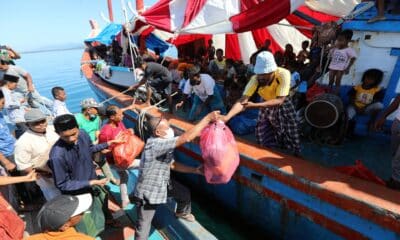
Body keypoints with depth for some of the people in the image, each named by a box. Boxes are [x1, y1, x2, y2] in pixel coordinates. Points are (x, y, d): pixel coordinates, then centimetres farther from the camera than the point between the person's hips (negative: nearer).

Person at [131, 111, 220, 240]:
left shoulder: (164, 144, -4)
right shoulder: (155, 144, -35)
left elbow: (172, 164, 3)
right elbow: (187, 137, -42)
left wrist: (194, 170, -4)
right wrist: (208, 118, -37)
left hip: (164, 183, 9)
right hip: (147, 192, -9)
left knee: (184, 193, 23)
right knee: (143, 227, 4)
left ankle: (182, 213, 54)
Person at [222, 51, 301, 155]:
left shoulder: (283, 74, -35)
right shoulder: (255, 79, -30)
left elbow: (279, 100, -39)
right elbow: (242, 101, -38)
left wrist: (254, 105, -50)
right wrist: (226, 117, -53)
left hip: (283, 107, -1)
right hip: (265, 107, 2)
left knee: (290, 141, 3)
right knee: (265, 142, 1)